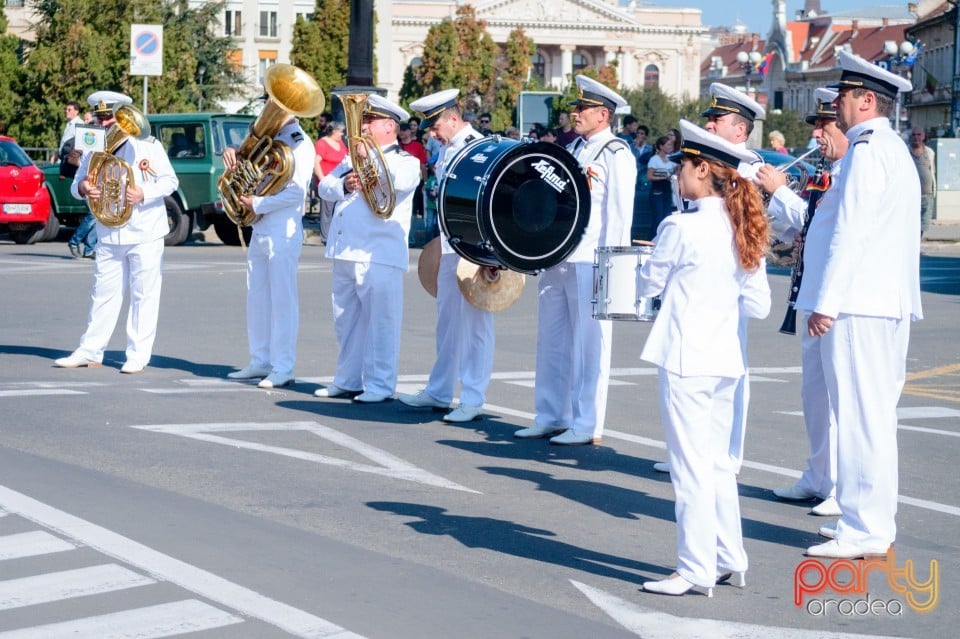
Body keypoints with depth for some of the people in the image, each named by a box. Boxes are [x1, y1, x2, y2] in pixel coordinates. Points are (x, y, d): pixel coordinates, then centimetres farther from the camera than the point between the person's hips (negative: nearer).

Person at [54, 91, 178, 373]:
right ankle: (90, 351, 14)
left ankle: (138, 355, 5)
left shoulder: (147, 145, -5)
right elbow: (77, 183, 11)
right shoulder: (93, 148, 7)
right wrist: (82, 188, -14)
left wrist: (143, 193, -22)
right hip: (108, 235, 4)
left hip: (145, 233, -4)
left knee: (144, 294, 0)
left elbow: (170, 181, -5)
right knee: (104, 293, 9)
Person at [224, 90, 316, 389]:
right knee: (257, 299, 11)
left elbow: (296, 192, -19)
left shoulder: (301, 145, -9)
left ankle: (283, 369, -4)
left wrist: (257, 204, -15)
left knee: (282, 300, -6)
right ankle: (260, 362, 18)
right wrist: (234, 154, 2)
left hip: (283, 232, -9)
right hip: (260, 230, 9)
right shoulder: (271, 140, 16)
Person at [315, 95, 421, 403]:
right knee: (346, 321, 12)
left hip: (379, 256, -7)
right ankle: (347, 380, 20)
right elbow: (324, 186, 12)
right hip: (344, 252, 7)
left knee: (379, 321, -9)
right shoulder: (354, 158, 22)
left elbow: (400, 181, -21)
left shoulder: (405, 161, 2)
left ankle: (379, 385, -6)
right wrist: (343, 184, -8)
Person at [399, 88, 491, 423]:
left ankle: (473, 401, 1)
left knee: (475, 325, -3)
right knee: (447, 322, 16)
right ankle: (439, 392, 26)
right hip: (449, 246, 9)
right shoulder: (446, 150, 13)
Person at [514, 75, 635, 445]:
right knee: (552, 340, 11)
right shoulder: (575, 149, 17)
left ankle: (587, 426, 2)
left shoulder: (616, 154, -7)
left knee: (589, 343, -2)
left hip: (591, 262, -8)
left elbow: (620, 213, -12)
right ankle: (550, 417, 19)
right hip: (558, 258, 8)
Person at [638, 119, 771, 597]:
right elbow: (759, 306, 8)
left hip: (685, 359, -7)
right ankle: (729, 558, 24)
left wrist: (665, 271, 17)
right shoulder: (744, 231, 6)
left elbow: (647, 285, -3)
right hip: (726, 358, 7)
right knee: (717, 461, 17)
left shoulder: (681, 228, -14)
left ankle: (696, 569, 2)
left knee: (691, 465, -2)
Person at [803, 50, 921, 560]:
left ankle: (864, 532, -6)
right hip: (887, 302, 11)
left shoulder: (868, 151, -12)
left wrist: (826, 303, -18)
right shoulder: (893, 149, 20)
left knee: (860, 416, -8)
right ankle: (873, 522, 21)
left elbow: (851, 231, -18)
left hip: (857, 304, -10)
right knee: (873, 416, 14)